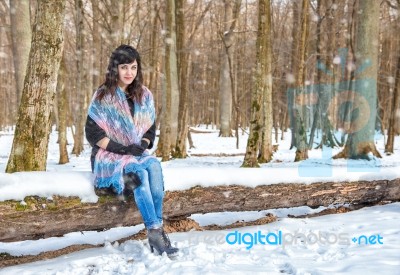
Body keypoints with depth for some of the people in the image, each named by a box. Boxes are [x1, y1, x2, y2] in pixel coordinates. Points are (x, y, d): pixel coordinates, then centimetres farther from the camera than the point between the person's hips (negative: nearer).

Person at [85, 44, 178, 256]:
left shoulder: (144, 96, 10)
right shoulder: (103, 96, -3)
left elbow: (151, 129, 12)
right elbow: (92, 133, -7)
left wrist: (143, 145, -10)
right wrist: (121, 149, -16)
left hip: (138, 155, 4)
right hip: (109, 157, -4)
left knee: (154, 166, -31)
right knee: (140, 174, -34)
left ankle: (156, 229, -31)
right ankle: (155, 232, -33)